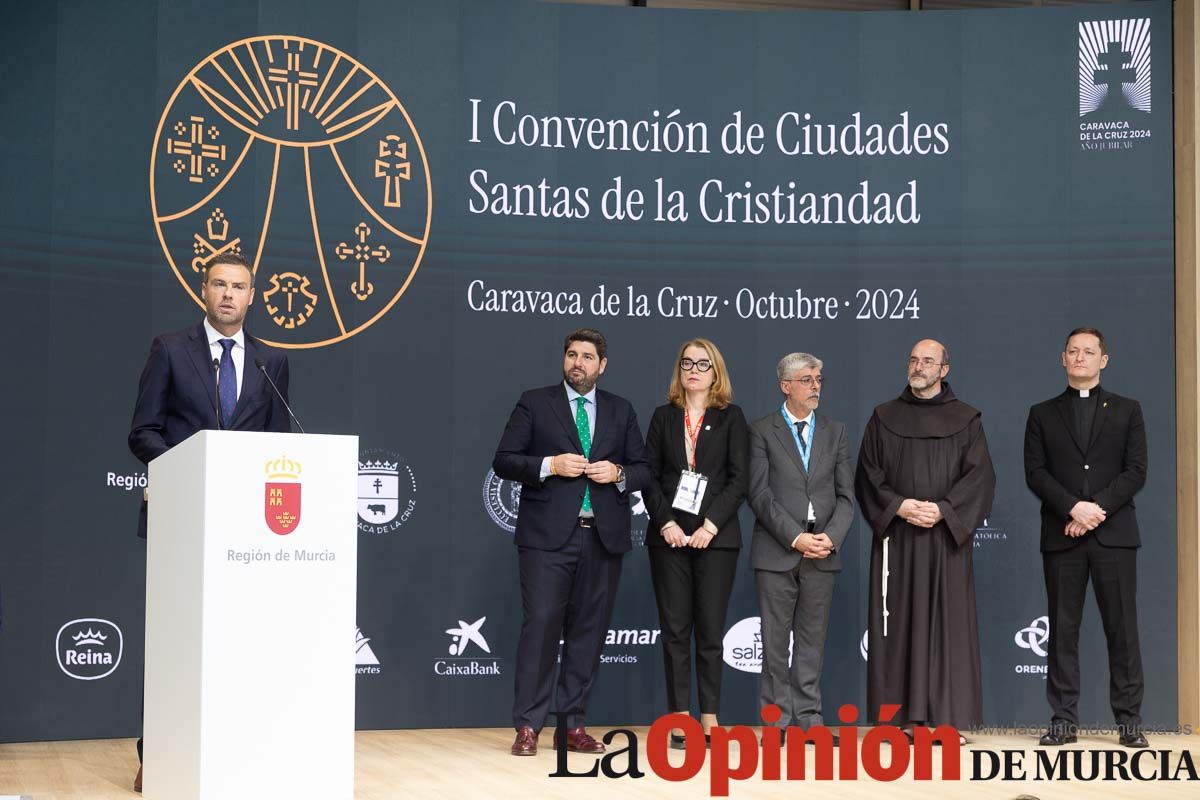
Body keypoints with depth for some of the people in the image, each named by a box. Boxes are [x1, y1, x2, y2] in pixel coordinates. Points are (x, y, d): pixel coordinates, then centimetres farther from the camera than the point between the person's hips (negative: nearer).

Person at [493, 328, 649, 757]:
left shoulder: (621, 411, 14)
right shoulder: (535, 403, 5)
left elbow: (642, 468, 16)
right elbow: (504, 460, 1)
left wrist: (618, 473, -6)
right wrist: (550, 465, -14)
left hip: (603, 538, 4)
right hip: (548, 536, -3)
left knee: (588, 632, 6)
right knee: (541, 625, -9)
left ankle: (573, 726, 13)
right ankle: (528, 727, -3)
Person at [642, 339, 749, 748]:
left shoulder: (730, 417, 6)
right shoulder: (663, 417, 12)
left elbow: (739, 478, -1)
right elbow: (650, 475, 6)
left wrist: (711, 525, -12)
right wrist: (665, 522, -8)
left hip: (716, 536, -2)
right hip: (670, 536, 2)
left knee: (710, 630, 0)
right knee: (674, 629, 1)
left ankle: (709, 718, 6)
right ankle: (681, 718, 5)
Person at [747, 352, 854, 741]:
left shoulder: (835, 432, 13)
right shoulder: (762, 431, 1)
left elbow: (845, 494, 8)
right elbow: (760, 494, -6)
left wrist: (831, 537, -8)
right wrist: (795, 537, -14)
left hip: (823, 552, 3)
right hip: (776, 553, -3)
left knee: (812, 638, 7)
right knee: (775, 640, 1)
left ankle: (809, 716, 12)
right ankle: (778, 718, 8)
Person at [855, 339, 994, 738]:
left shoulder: (965, 419, 6)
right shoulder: (884, 418, 9)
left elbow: (979, 475, -1)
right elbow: (868, 474, 4)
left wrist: (942, 510, -13)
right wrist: (899, 506, -11)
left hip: (946, 538, -1)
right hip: (896, 537, 1)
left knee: (948, 623, -2)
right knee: (898, 625, 0)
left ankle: (948, 717, 1)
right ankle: (899, 716, 3)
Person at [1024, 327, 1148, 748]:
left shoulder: (1127, 410, 10)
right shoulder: (1043, 414, 12)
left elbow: (1136, 471, 1)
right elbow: (1035, 472, 2)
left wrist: (1098, 509, -12)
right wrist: (1073, 508, -13)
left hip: (1114, 534, -1)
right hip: (1061, 536, 1)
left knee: (1122, 628, -1)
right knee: (1062, 629, 1)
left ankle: (1129, 719, 4)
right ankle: (1064, 719, 5)